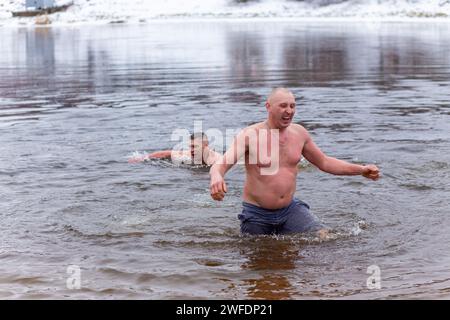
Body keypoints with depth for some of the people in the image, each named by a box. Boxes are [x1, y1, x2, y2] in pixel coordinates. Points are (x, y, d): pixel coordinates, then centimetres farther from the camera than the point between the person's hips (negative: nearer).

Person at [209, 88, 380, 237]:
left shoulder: (299, 133, 1)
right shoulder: (250, 135, -15)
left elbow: (324, 162, 15)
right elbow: (220, 165, -26)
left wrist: (361, 169, 8)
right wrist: (216, 177, -51)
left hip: (290, 209, 4)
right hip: (257, 214, -4)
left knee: (325, 239, -12)